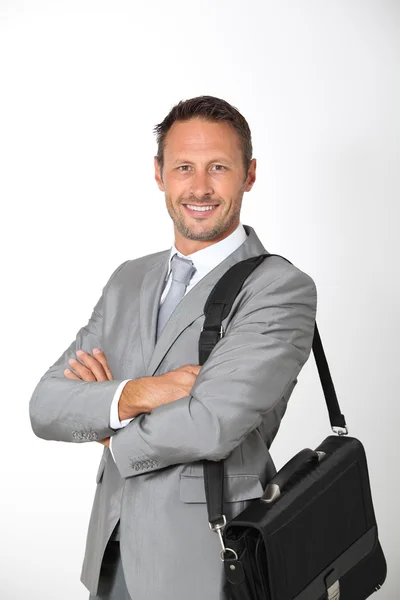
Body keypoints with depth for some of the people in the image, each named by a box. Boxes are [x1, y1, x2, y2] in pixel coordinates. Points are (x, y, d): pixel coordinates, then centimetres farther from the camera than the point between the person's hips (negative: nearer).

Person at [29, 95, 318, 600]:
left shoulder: (282, 290, -12)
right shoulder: (128, 280, 8)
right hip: (112, 557, 5)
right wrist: (129, 396, -19)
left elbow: (211, 425, -24)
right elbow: (45, 406, -1)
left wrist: (113, 435, -7)